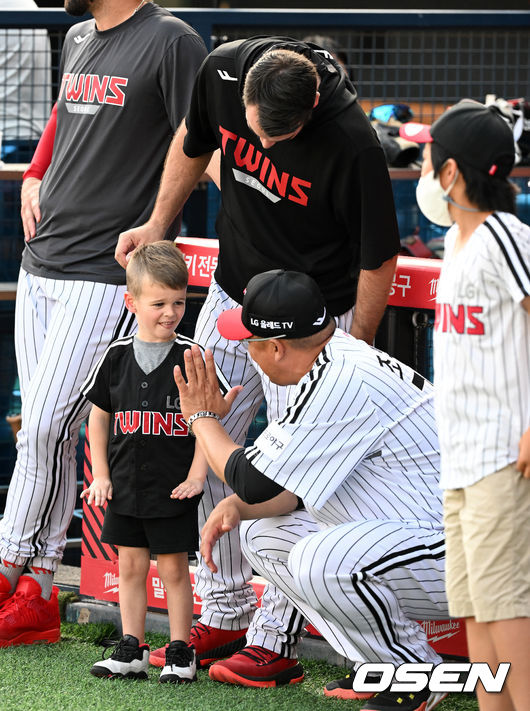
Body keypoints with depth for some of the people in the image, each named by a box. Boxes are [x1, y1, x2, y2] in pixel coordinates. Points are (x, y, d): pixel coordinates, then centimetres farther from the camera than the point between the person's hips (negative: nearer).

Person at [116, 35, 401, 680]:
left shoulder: (352, 146, -30)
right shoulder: (223, 70, -15)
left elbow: (378, 259, -17)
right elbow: (193, 141, 10)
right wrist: (157, 226, 7)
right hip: (230, 297, 6)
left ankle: (276, 639, 3)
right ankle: (225, 613, 20)